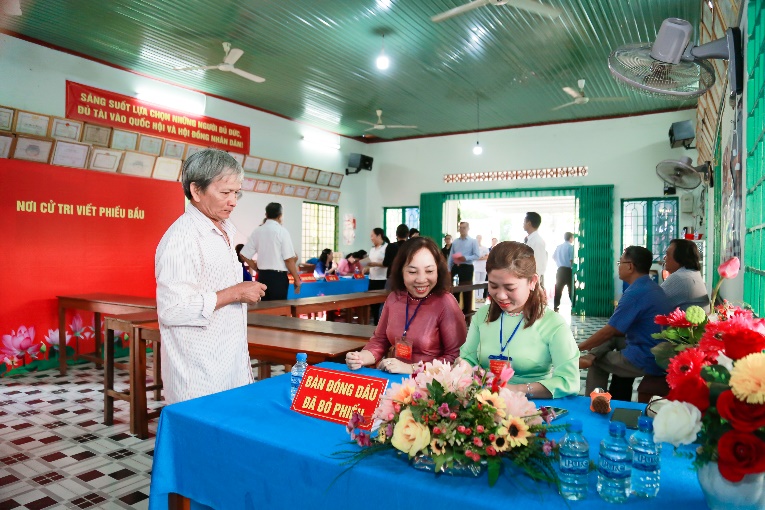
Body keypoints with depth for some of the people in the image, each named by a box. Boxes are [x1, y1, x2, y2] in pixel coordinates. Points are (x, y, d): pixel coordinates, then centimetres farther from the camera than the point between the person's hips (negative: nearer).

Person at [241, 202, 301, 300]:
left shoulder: (257, 231, 4)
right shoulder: (282, 231, -9)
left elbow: (245, 255, 6)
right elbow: (289, 259, -13)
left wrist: (258, 269, 16)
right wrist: (297, 279, -5)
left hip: (262, 276, 5)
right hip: (278, 277, -5)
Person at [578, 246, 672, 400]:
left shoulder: (635, 293, -23)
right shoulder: (652, 286, 8)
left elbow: (608, 331, -17)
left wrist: (579, 347, -5)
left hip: (646, 361, -9)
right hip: (660, 356, 9)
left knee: (596, 361, 12)